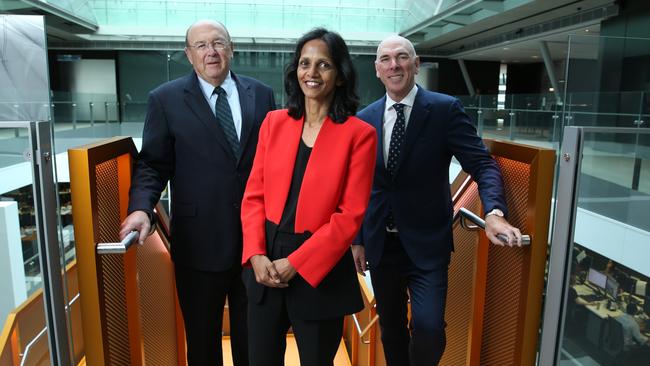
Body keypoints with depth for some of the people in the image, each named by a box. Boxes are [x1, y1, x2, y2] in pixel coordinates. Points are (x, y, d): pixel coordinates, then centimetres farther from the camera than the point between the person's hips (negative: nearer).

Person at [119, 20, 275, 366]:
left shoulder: (261, 94, 3)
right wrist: (141, 208, -20)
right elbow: (153, 164, -2)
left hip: (256, 236, 2)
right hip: (199, 241, -1)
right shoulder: (165, 99, -2)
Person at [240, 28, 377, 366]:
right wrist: (256, 255, -9)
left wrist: (294, 264, -14)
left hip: (319, 270, -3)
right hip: (266, 265, 4)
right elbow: (254, 195, 4)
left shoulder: (359, 133, -8)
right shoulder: (274, 122, 4)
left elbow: (350, 215, -12)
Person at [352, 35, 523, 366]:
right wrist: (357, 239, 8)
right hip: (379, 243, 4)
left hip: (426, 242, -3)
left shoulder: (445, 109, -7)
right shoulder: (365, 119, 3)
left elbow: (482, 163, -11)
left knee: (428, 328, -11)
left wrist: (494, 211, -29)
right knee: (390, 328, 16)